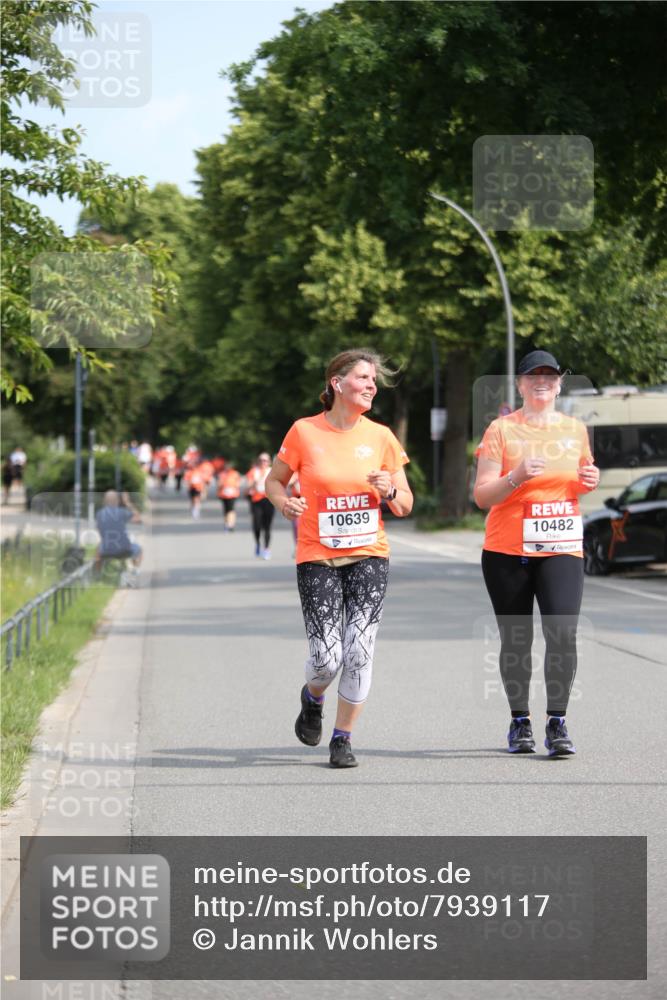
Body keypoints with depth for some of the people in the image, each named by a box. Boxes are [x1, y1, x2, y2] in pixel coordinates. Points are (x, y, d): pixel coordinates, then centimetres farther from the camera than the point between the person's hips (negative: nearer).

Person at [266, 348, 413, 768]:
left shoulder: (381, 437, 4)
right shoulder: (305, 432, -3)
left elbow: (405, 505, 10)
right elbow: (275, 481, 10)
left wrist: (390, 492, -12)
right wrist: (284, 502, -11)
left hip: (369, 556, 2)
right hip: (317, 559, -2)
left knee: (359, 651, -9)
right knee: (327, 658, -8)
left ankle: (343, 738, 8)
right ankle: (313, 697, 28)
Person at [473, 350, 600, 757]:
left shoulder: (576, 429, 10)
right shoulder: (501, 429, 0)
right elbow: (482, 495, -4)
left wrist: (590, 481, 1)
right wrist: (517, 476, -21)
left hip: (562, 551, 1)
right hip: (507, 551, -1)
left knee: (562, 633, -14)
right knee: (516, 639, 5)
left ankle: (558, 724, -6)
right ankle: (520, 722, 20)